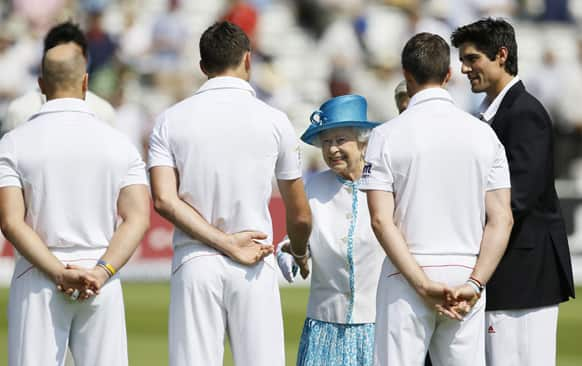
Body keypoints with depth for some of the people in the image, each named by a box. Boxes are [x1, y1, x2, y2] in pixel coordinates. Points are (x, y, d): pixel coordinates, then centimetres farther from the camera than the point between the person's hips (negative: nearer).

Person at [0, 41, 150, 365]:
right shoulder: (119, 144, 4)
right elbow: (138, 219, -6)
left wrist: (59, 273, -14)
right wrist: (101, 273, -13)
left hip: (37, 280, -1)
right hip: (103, 287, 2)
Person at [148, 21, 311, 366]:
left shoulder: (170, 121, 4)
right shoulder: (273, 120, 1)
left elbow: (164, 199, -10)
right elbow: (300, 215, 8)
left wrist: (225, 243, -10)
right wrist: (299, 252, 28)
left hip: (193, 264, 1)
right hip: (255, 271, -1)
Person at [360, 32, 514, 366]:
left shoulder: (387, 135, -3)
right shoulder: (483, 134, 4)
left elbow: (382, 220, -11)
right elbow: (502, 219, -2)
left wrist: (422, 284, -12)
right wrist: (474, 285, -6)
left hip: (407, 276, -3)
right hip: (467, 274, 3)